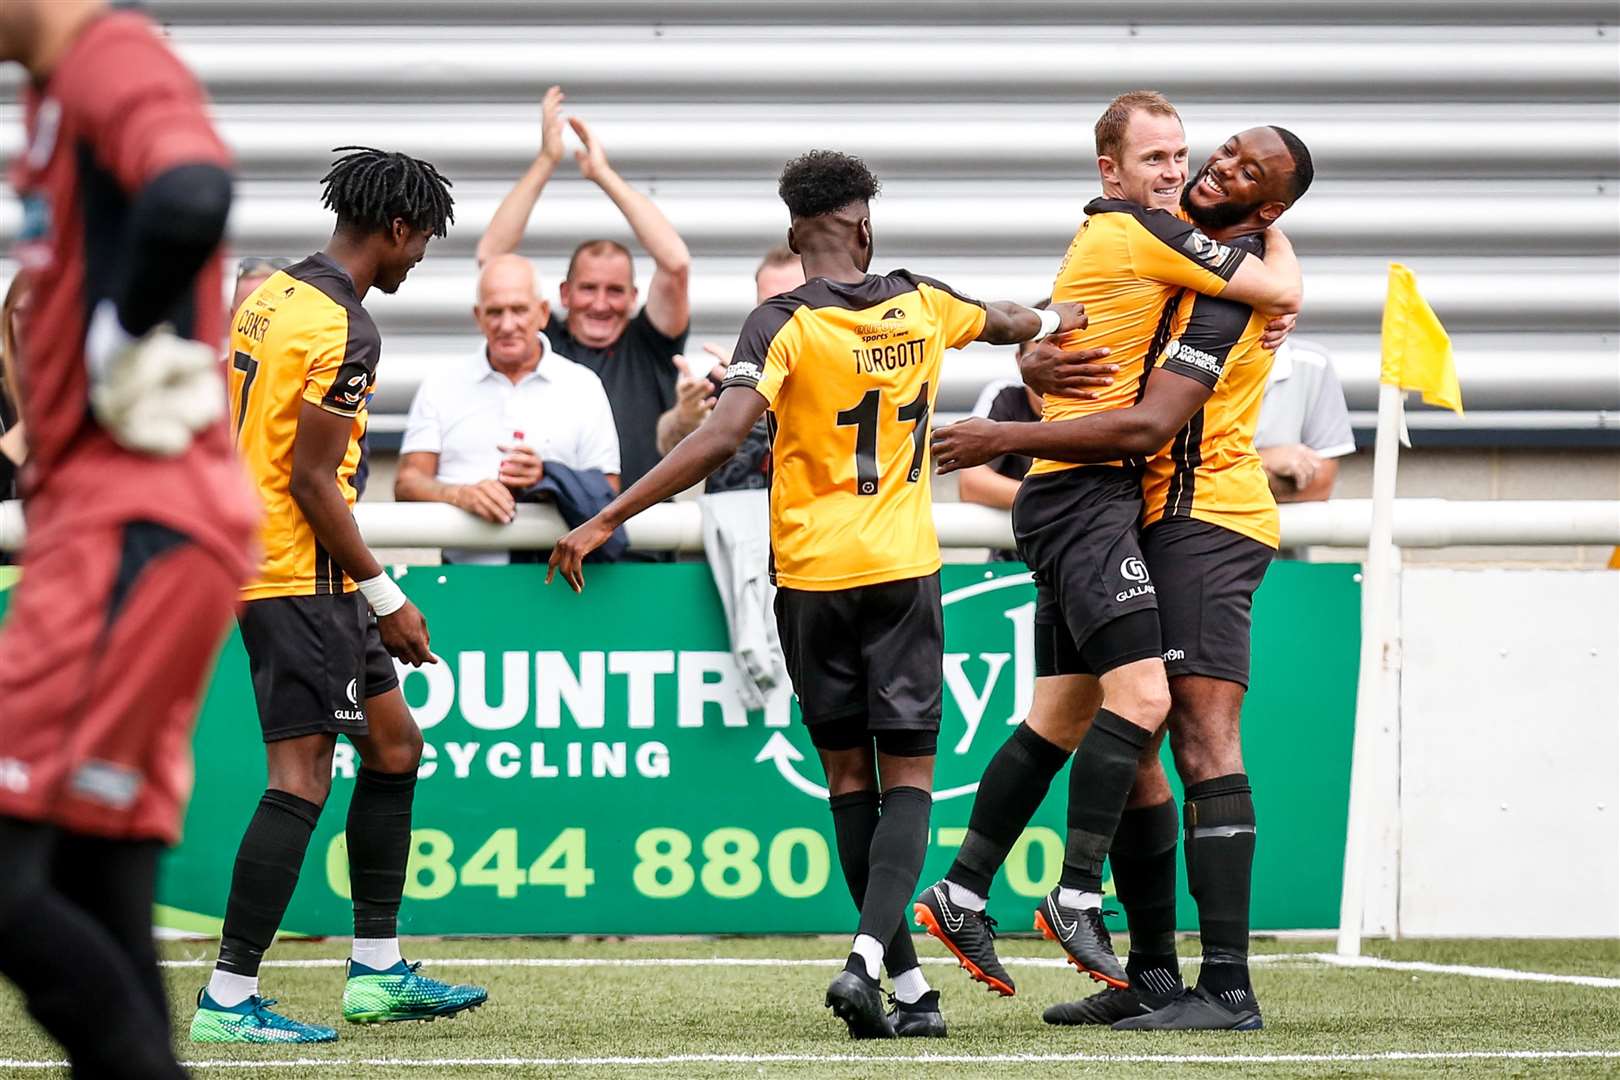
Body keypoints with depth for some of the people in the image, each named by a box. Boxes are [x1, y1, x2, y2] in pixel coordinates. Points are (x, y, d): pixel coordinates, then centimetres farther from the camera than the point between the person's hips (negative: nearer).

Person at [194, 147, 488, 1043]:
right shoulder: (343, 328, -17)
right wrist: (386, 596, -13)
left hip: (260, 558, 10)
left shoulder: (270, 295, 12)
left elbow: (230, 432, 19)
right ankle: (228, 999, -12)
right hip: (302, 577, -10)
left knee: (395, 745, 17)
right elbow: (312, 479, -20)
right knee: (301, 781, -10)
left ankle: (378, 971, 21)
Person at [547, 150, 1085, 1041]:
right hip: (903, 567, 1)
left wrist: (604, 521, -20)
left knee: (848, 774, 9)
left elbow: (721, 438, -22)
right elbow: (1009, 324, 25)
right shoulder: (920, 305, 3)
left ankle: (907, 984, 9)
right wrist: (1054, 320, 50)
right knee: (907, 774, 1)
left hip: (811, 574, -1)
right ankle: (869, 955, -22)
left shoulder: (784, 324, -10)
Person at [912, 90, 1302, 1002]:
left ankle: (961, 893, 16)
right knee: (1142, 693, -18)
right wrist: (1273, 232, 12)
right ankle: (1078, 894, -16)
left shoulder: (1107, 238, 20)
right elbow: (1282, 290, -8)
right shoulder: (1142, 234, -10)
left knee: (1062, 716, 12)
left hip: (1077, 497, 11)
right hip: (1089, 491, -11)